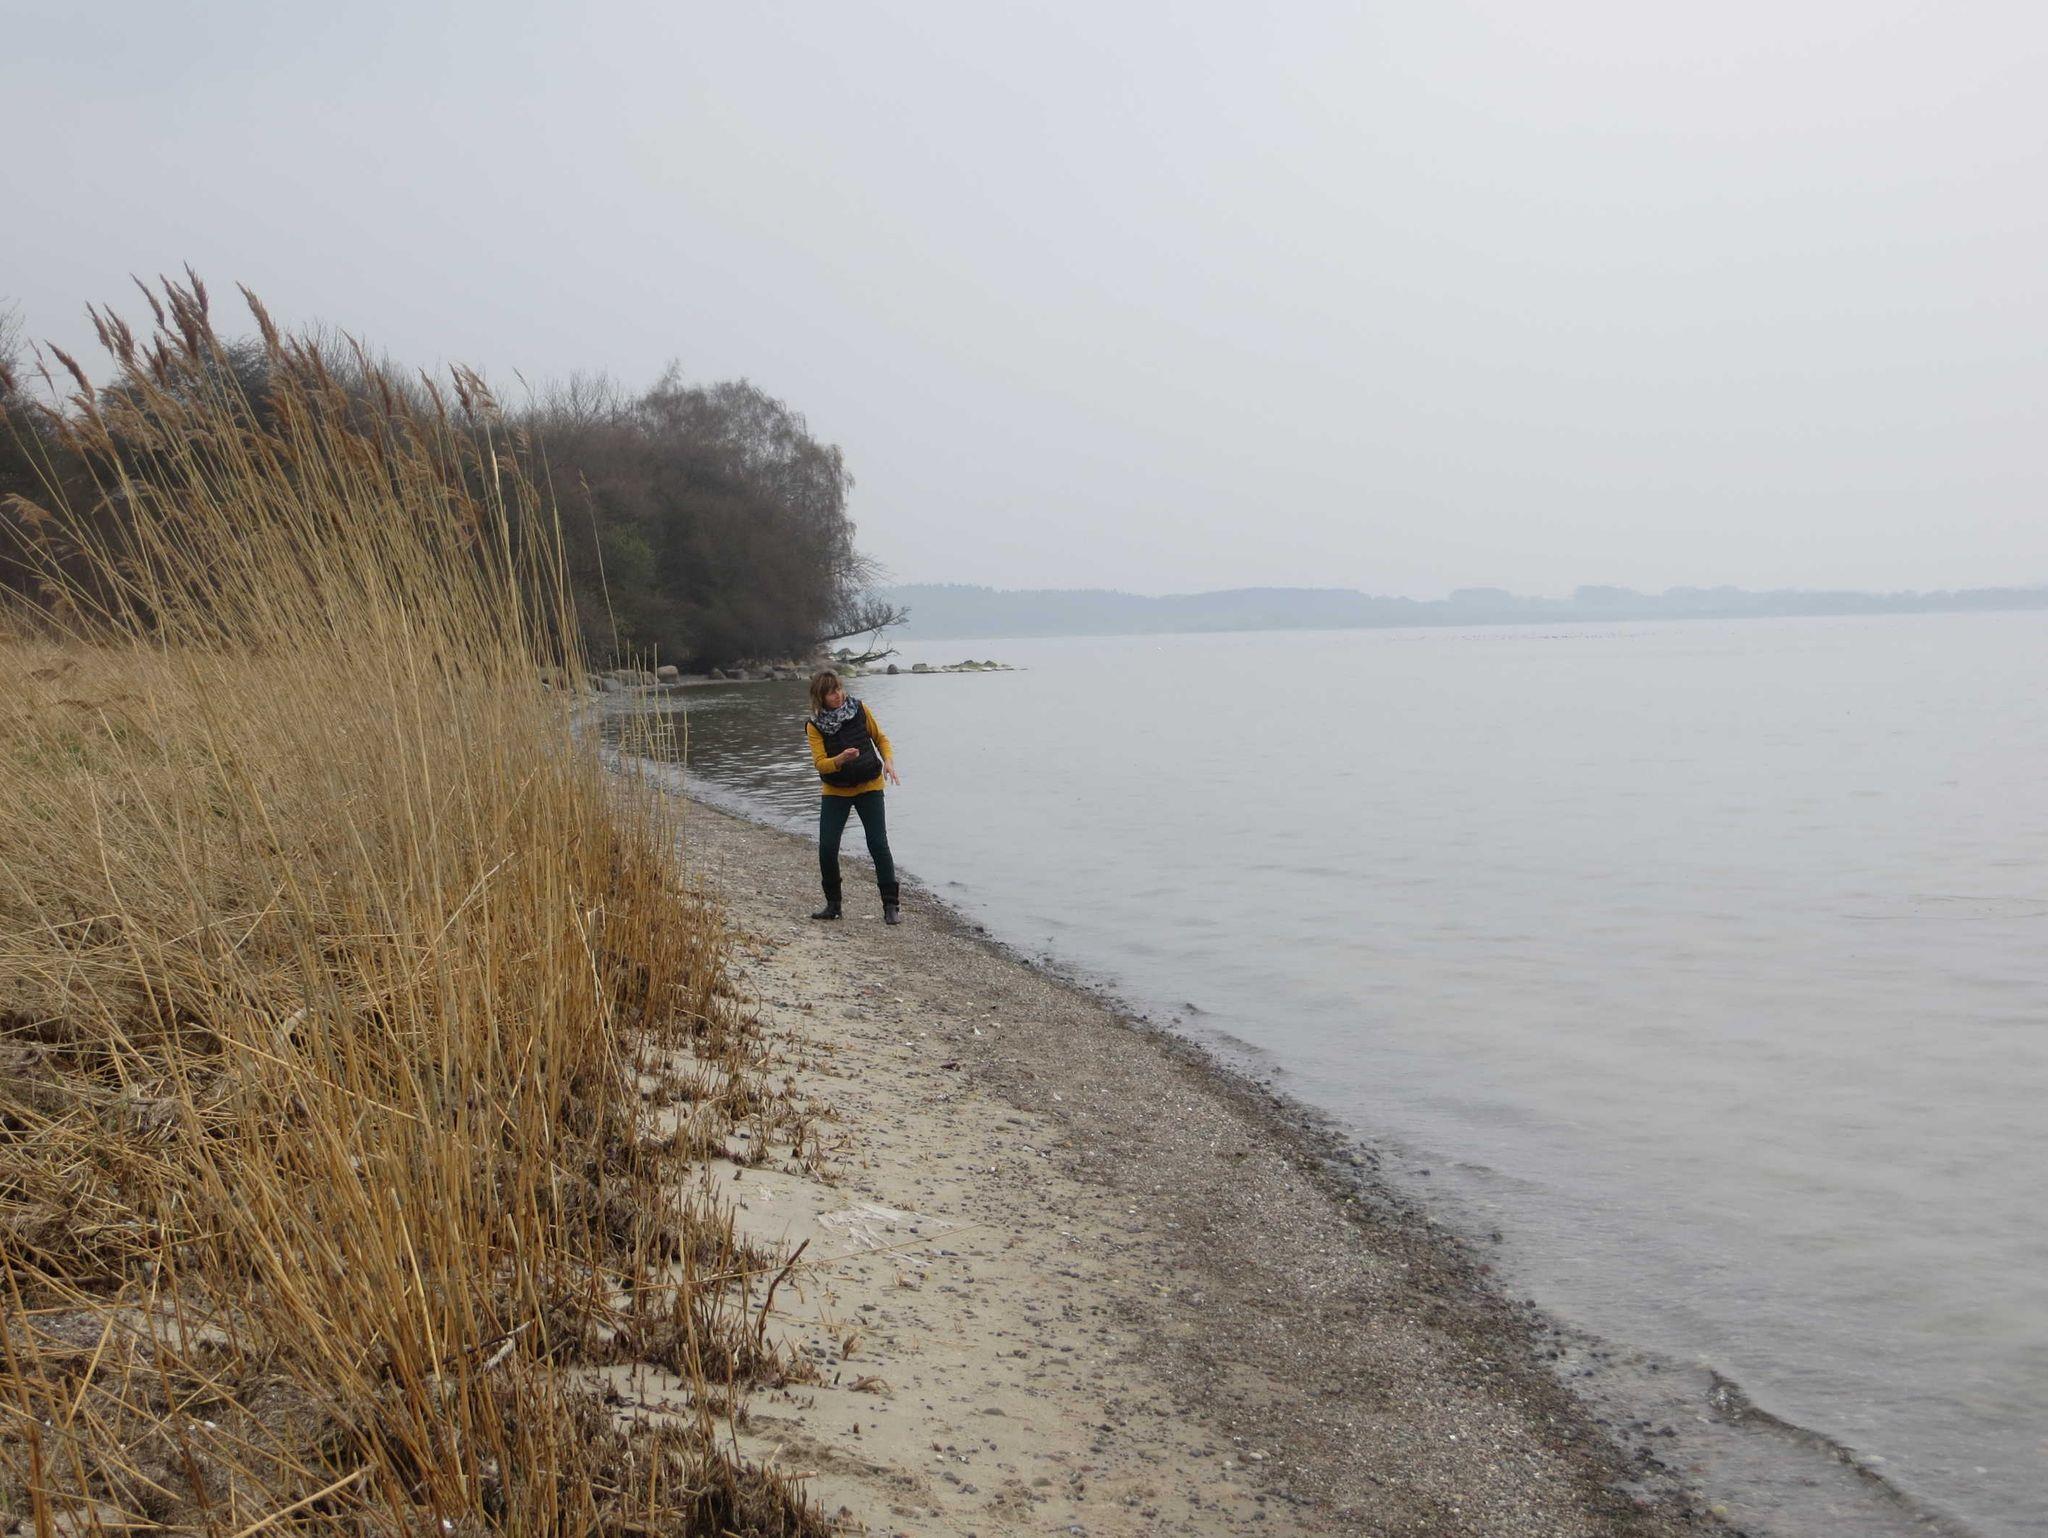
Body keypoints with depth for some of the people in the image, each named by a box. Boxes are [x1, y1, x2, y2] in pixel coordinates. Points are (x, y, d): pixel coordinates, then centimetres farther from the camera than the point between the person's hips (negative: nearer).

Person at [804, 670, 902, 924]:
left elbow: (880, 738, 7)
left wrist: (889, 760, -11)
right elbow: (821, 763, -15)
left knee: (878, 845, -8)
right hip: (835, 791, 1)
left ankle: (891, 905, 1)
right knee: (826, 848, -5)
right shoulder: (814, 726, -7)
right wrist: (841, 758, -34)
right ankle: (833, 904, 14)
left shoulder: (859, 710, -4)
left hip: (869, 787, 0)